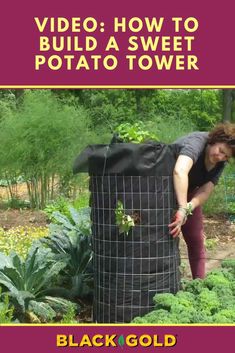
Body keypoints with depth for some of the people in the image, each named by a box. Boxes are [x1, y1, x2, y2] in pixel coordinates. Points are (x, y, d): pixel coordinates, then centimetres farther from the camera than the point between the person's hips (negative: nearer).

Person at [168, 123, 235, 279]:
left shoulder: (220, 162, -13)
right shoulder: (197, 142, -33)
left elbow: (205, 191, -23)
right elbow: (180, 171, -53)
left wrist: (189, 208, -43)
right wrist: (182, 209, -61)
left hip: (187, 191, 6)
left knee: (197, 241, 5)